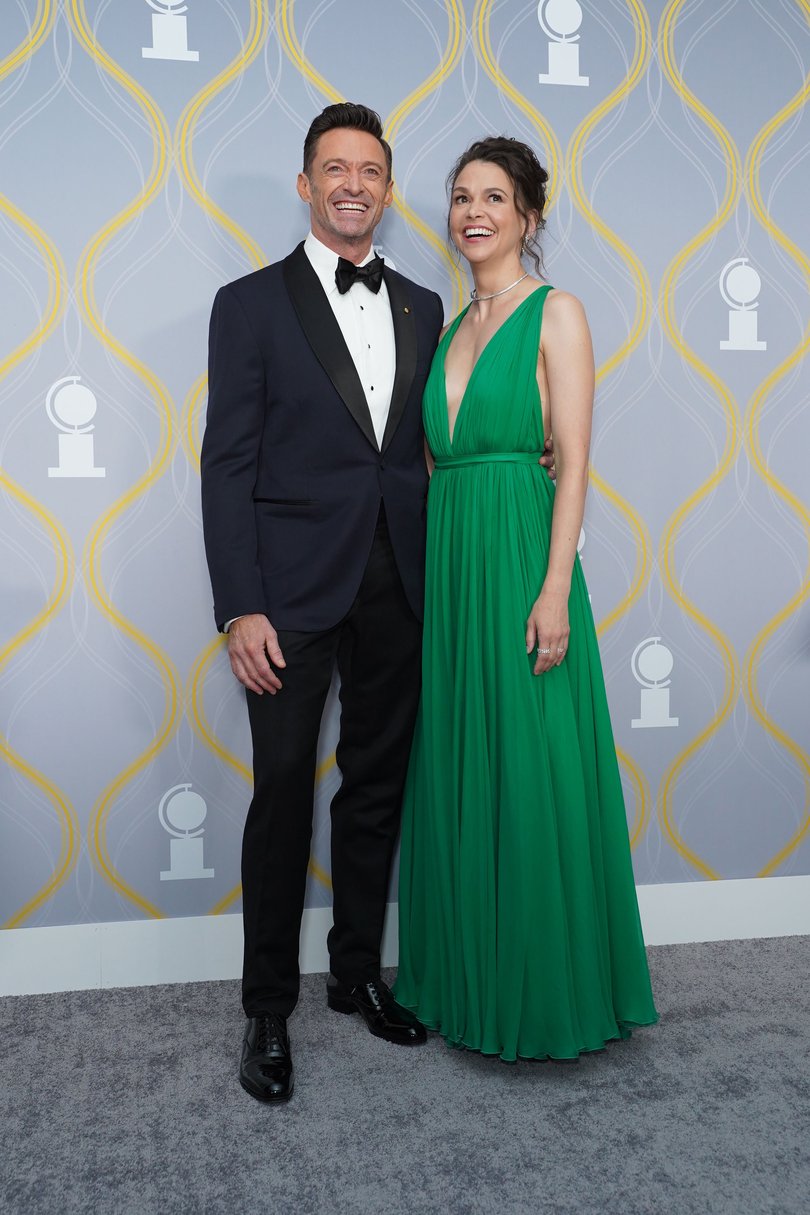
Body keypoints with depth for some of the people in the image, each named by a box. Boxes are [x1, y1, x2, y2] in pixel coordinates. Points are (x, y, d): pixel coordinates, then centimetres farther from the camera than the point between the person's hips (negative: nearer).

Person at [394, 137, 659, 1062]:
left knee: (530, 778, -1)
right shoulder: (453, 325, 16)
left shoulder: (556, 313, -1)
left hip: (519, 559, -6)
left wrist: (555, 590, -17)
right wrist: (431, 571, 10)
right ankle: (469, 983, 26)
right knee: (456, 778, 11)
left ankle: (544, 994, 17)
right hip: (448, 566, 6)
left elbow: (573, 462, -9)